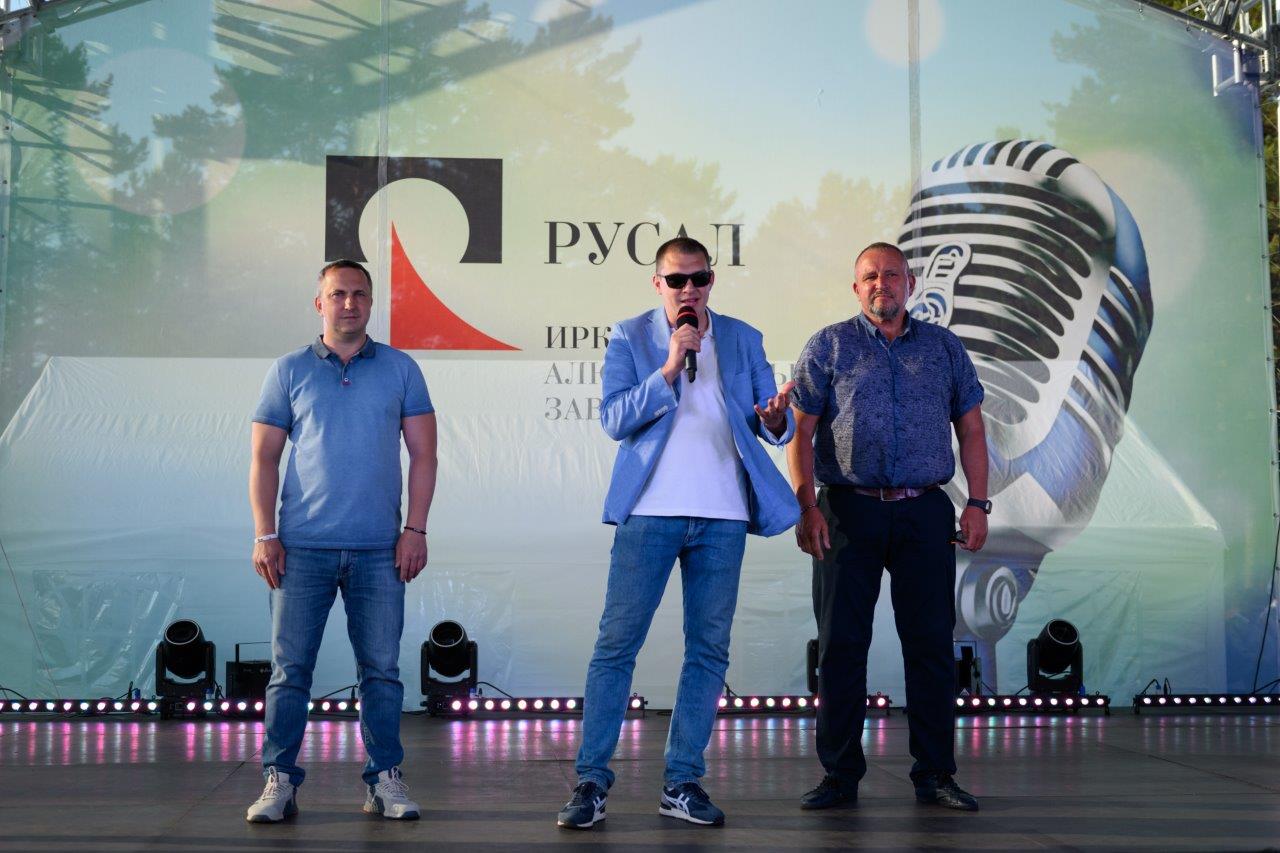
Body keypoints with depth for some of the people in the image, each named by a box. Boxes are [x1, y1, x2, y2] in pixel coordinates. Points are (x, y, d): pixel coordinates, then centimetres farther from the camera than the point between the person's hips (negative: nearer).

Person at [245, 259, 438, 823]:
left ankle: (385, 778, 12)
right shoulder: (290, 371, 8)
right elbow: (264, 457, 6)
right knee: (290, 667, 1)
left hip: (379, 550, 1)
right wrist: (264, 535, -3)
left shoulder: (400, 370, 8)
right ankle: (280, 780, 8)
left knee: (381, 669, 4)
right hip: (302, 547, 0)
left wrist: (415, 529, -2)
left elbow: (423, 453, 7)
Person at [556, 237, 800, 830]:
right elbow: (614, 420, -6)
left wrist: (776, 419, -15)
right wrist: (669, 369, -15)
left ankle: (682, 782, 15)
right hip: (650, 512, -3)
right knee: (616, 644, -5)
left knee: (709, 649, 6)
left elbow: (778, 426, 9)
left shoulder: (743, 340, 12)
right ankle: (591, 781, 1)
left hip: (722, 516, 3)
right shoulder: (630, 337, 5)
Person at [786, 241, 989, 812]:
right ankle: (840, 776, 11)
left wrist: (977, 502, 2)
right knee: (841, 645, 1)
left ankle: (934, 774, 12)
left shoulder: (945, 348, 13)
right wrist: (806, 505, -8)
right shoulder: (828, 347, 7)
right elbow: (801, 433, 3)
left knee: (931, 643, 2)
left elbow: (971, 430, 13)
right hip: (849, 511, -1)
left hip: (925, 513, 1)